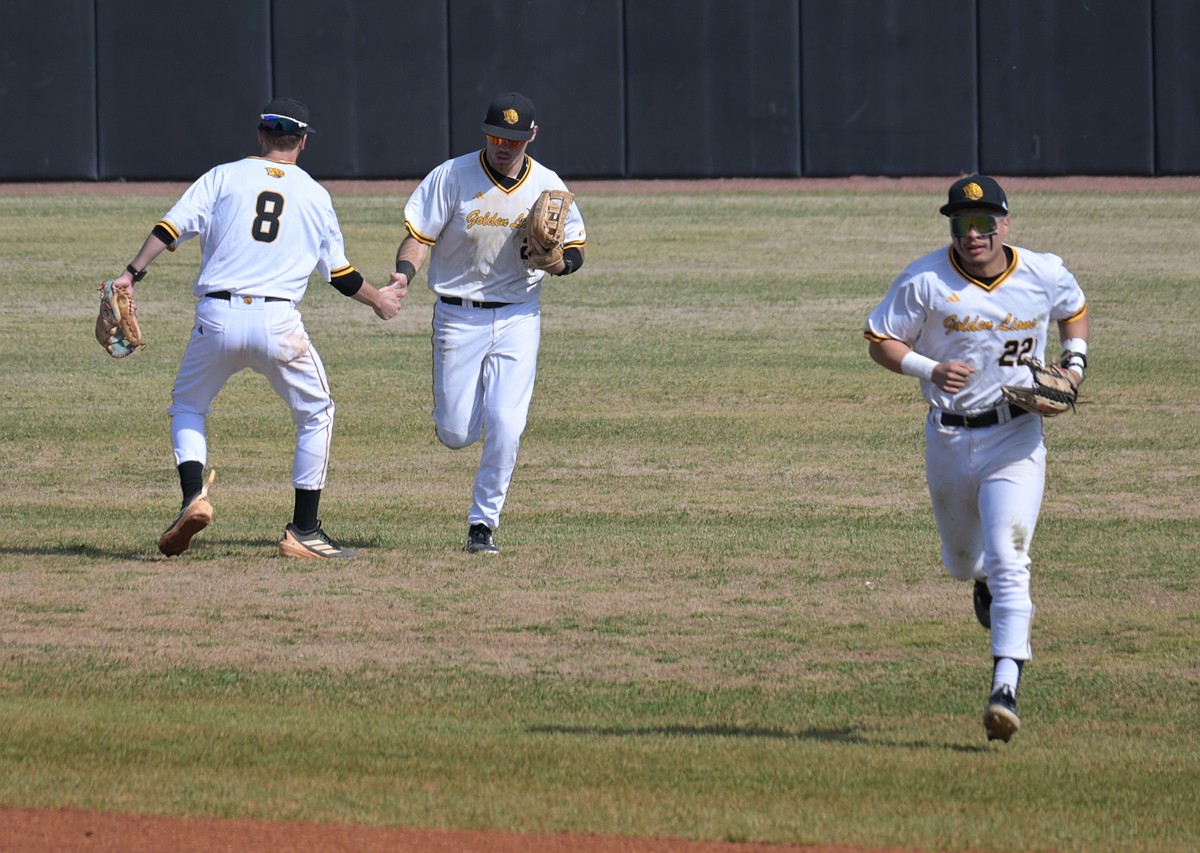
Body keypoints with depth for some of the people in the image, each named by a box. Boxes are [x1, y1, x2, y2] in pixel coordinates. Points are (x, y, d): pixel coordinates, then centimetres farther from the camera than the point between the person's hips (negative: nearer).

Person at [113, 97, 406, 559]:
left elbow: (172, 226, -3)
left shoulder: (223, 176, 10)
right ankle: (303, 531, 12)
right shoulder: (315, 195, 12)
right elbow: (340, 273, 17)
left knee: (188, 406, 22)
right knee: (316, 414, 18)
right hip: (278, 323, 0)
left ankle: (193, 496, -3)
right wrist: (378, 300, 34)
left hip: (217, 318, 0)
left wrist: (132, 274, -4)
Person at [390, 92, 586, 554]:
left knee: (505, 426, -13)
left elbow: (576, 252, 8)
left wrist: (555, 261, -15)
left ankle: (483, 524, 1)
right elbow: (418, 237, -7)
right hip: (459, 318, -1)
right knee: (456, 434, -1)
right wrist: (403, 275, -28)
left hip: (518, 317, 1)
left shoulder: (548, 187, -1)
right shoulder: (452, 177, -7)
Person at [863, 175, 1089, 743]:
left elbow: (1075, 310, 18)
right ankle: (988, 585, 59)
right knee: (962, 562, 19)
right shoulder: (924, 281, -10)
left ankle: (1005, 689, -22)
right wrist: (929, 369, -22)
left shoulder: (1044, 275, -4)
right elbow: (880, 340, -4)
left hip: (1016, 439, -2)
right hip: (948, 437, 2)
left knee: (1007, 560, -17)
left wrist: (1075, 360, 0)